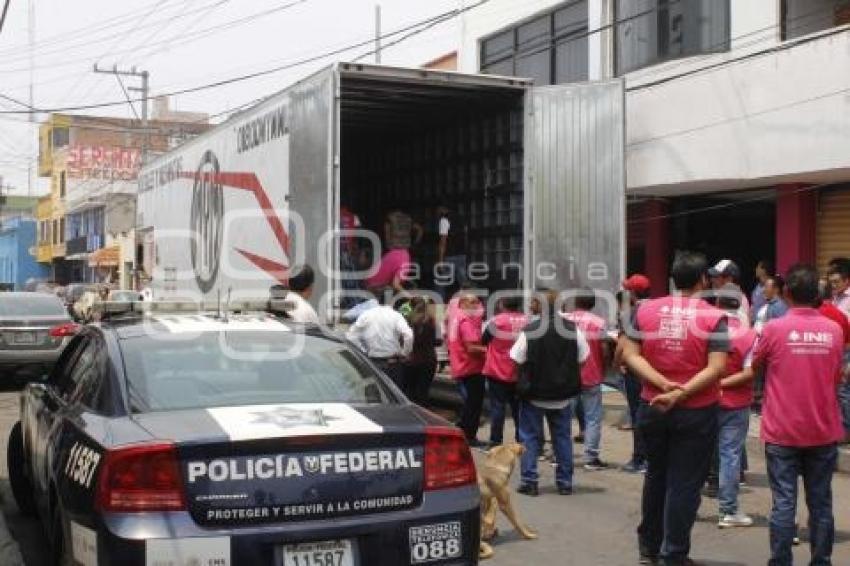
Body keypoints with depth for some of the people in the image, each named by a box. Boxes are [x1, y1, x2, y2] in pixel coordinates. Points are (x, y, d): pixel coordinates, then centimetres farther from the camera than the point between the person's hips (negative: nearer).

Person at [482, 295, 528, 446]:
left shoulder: (496, 321, -13)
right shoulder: (527, 321, -3)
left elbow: (484, 340, -2)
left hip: (498, 372, -3)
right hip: (519, 373, 4)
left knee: (497, 407, 2)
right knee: (518, 408, 13)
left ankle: (496, 442, 3)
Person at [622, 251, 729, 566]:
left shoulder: (646, 310, -1)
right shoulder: (714, 317, -10)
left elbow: (630, 355, -6)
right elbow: (716, 369, -18)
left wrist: (664, 384, -13)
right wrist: (680, 394, -19)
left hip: (652, 408, 4)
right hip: (696, 413, -3)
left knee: (656, 476, 20)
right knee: (684, 483, 7)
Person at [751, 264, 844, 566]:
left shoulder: (774, 329, -11)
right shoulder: (834, 330, -2)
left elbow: (754, 365, 6)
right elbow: (836, 377, 11)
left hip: (782, 432, -2)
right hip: (824, 431, 3)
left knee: (784, 503, 1)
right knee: (820, 502, 11)